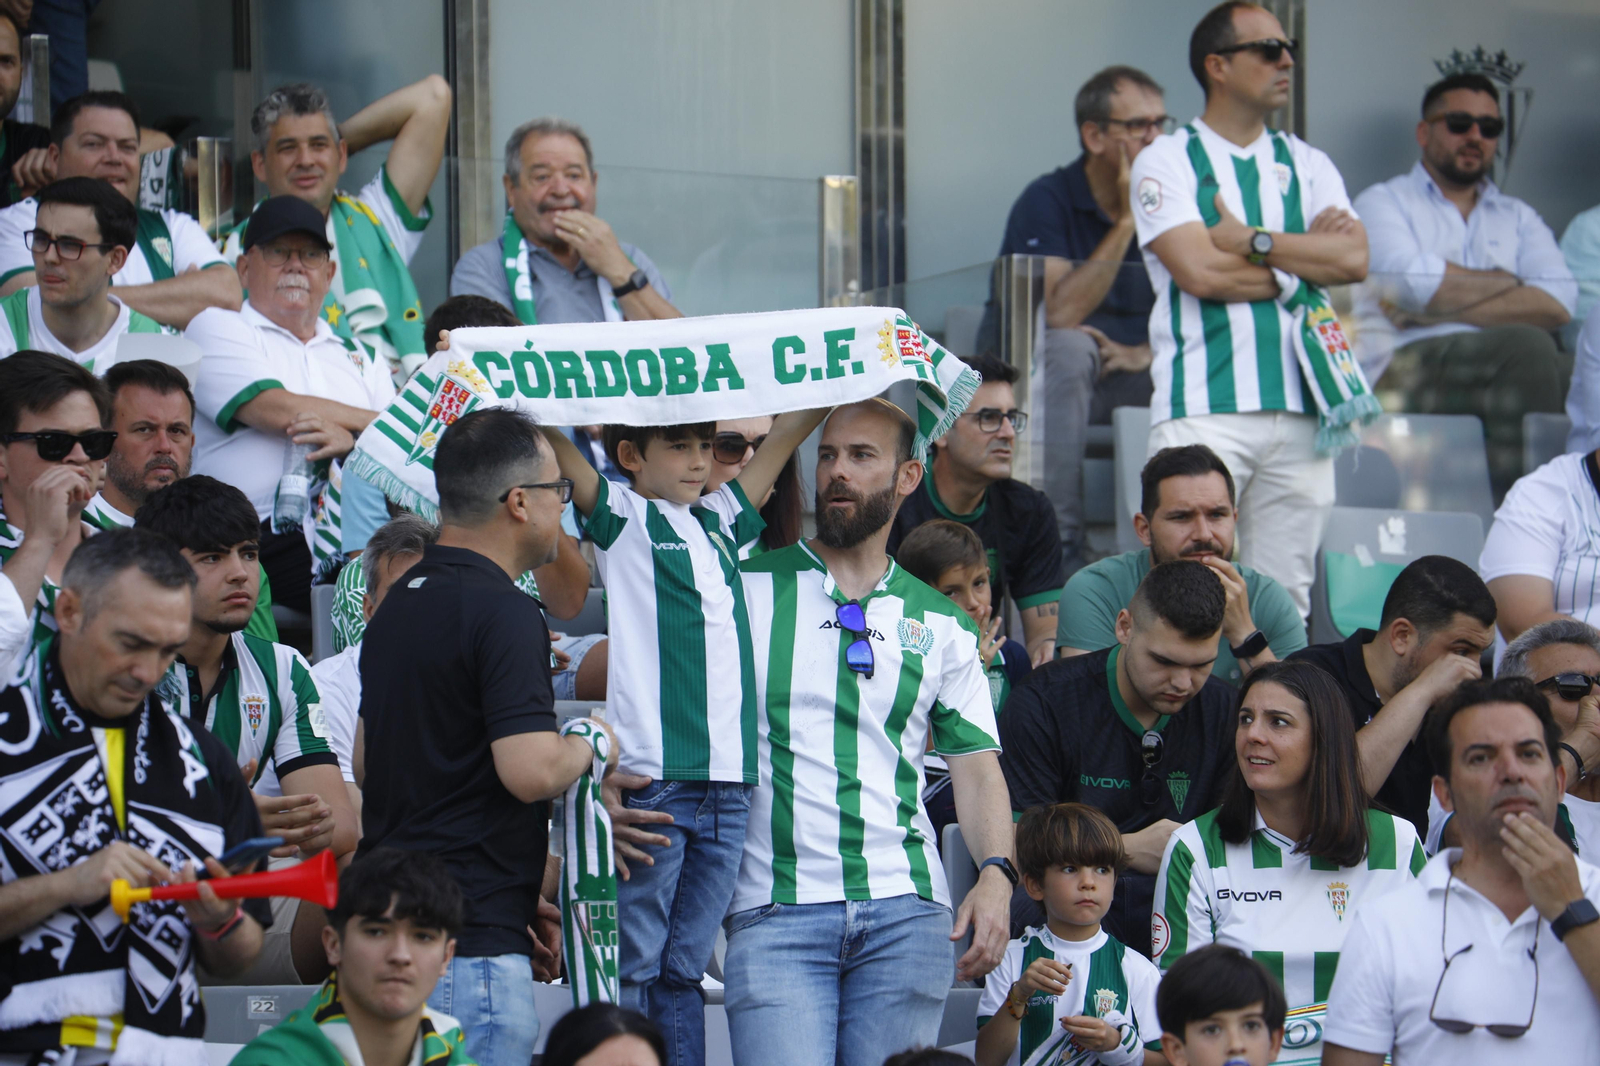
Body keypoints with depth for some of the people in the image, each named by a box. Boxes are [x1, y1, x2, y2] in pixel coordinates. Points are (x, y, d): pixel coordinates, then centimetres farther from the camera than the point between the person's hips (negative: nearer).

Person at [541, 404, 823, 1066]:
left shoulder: (722, 519, 19)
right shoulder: (622, 518, 5)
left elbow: (786, 435, 24)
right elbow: (552, 440, -7)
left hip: (727, 784, 5)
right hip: (649, 779, -5)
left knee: (684, 970, 8)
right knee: (631, 967, -4)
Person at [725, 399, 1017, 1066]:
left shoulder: (942, 625, 14)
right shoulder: (747, 589, 8)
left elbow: (975, 765, 12)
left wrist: (996, 875, -6)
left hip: (905, 911, 2)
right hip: (774, 914, -2)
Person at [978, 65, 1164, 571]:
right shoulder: (1047, 202, -11)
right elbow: (1059, 314, -24)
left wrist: (1145, 352, -20)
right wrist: (1127, 221, -24)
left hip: (1124, 376, 4)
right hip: (1029, 377, -4)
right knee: (1068, 349, -38)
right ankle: (1059, 543, -38)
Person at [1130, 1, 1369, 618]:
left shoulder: (1306, 165, 17)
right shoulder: (1166, 163, 4)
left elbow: (1354, 259, 1)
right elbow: (1199, 271, -11)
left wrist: (1253, 242, -6)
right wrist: (1304, 257, 0)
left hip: (1299, 404, 5)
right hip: (1202, 407, -5)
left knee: (1286, 600, 3)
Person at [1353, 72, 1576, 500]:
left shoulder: (1518, 218, 28)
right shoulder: (1384, 203, 18)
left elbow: (1558, 302, 6)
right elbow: (1411, 278, -6)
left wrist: (1440, 308, -3)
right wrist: (1507, 282, 8)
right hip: (1408, 366, -4)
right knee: (1525, 344, -33)